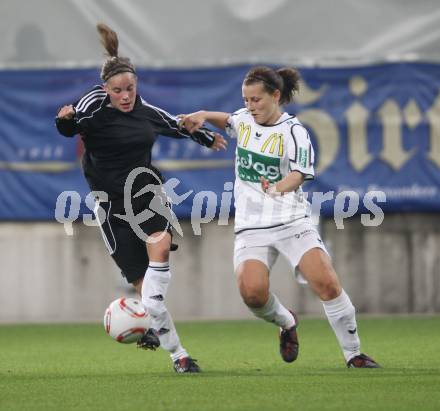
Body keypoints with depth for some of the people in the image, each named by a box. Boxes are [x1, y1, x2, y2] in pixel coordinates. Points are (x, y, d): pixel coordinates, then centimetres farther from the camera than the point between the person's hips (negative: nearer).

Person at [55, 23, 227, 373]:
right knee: (144, 282, -6)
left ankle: (151, 323, -26)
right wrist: (66, 120, -45)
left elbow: (176, 125, 25)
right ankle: (178, 354, -1)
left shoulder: (145, 111, 7)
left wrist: (206, 137, 36)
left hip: (147, 191, 4)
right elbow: (70, 127, -23)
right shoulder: (95, 107, -8)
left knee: (159, 247, -28)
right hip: (114, 204, -4)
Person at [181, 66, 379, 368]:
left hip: (292, 221, -3)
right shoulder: (244, 119, 10)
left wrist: (278, 189, -37)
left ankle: (353, 354, -2)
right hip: (251, 226, 3)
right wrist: (203, 116, 16)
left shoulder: (293, 131, -6)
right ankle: (286, 323, 12)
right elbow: (228, 121, 35)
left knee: (327, 283, -20)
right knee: (252, 291, -23)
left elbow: (298, 174, -17)